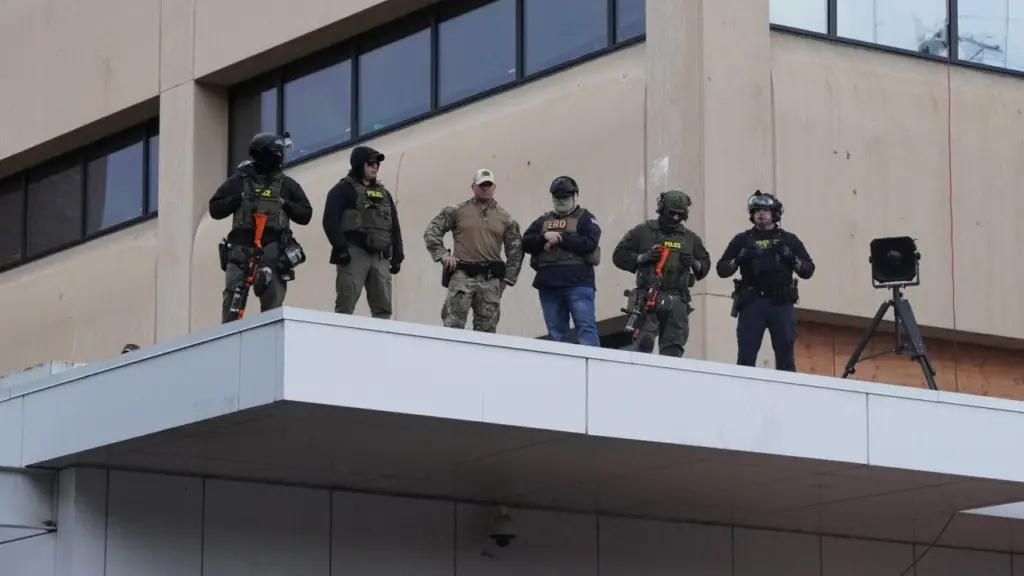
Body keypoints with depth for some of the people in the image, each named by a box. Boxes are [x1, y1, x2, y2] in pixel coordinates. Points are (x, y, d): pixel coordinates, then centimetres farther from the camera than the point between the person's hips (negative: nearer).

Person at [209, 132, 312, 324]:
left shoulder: (286, 184, 13)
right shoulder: (239, 181, 10)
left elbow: (305, 215, 14)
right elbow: (215, 210, 8)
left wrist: (286, 204, -3)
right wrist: (238, 199, -6)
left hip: (273, 247, 1)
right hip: (242, 246, -1)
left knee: (273, 301, -8)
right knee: (232, 297, -9)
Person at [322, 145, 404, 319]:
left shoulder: (383, 194, 23)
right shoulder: (343, 189, 2)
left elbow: (395, 227, 23)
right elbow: (331, 221, -8)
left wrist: (397, 256, 14)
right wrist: (341, 249, -17)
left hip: (381, 256, 6)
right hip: (355, 253, -6)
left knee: (383, 308, 2)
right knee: (345, 307, -11)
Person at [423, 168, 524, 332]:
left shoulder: (505, 218, 12)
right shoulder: (457, 211, 6)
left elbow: (515, 250, 15)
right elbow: (431, 231, 6)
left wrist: (507, 278, 8)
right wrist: (442, 254, -5)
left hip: (491, 279, 3)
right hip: (462, 275, -3)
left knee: (486, 330, 4)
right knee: (453, 326, -13)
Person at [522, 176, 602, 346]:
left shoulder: (585, 218, 7)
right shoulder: (543, 221, 20)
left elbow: (589, 243, -10)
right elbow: (526, 243, 9)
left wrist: (561, 237, -10)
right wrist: (544, 237, -9)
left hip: (578, 283, -5)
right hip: (548, 284, 5)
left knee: (586, 327, -13)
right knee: (556, 332, 7)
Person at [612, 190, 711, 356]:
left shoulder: (690, 238, 17)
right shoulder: (642, 231, 7)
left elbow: (706, 263, 22)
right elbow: (619, 255, 6)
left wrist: (695, 264, -2)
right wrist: (642, 257, -11)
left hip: (677, 299, 3)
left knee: (673, 349, 0)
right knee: (645, 342, -19)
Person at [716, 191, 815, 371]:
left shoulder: (789, 240, 12)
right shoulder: (742, 240, 11)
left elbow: (808, 271, 9)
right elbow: (722, 270, 8)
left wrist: (792, 259, -10)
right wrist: (738, 260, -11)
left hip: (782, 304, 0)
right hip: (752, 303, 0)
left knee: (785, 356, 1)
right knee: (746, 356, -5)